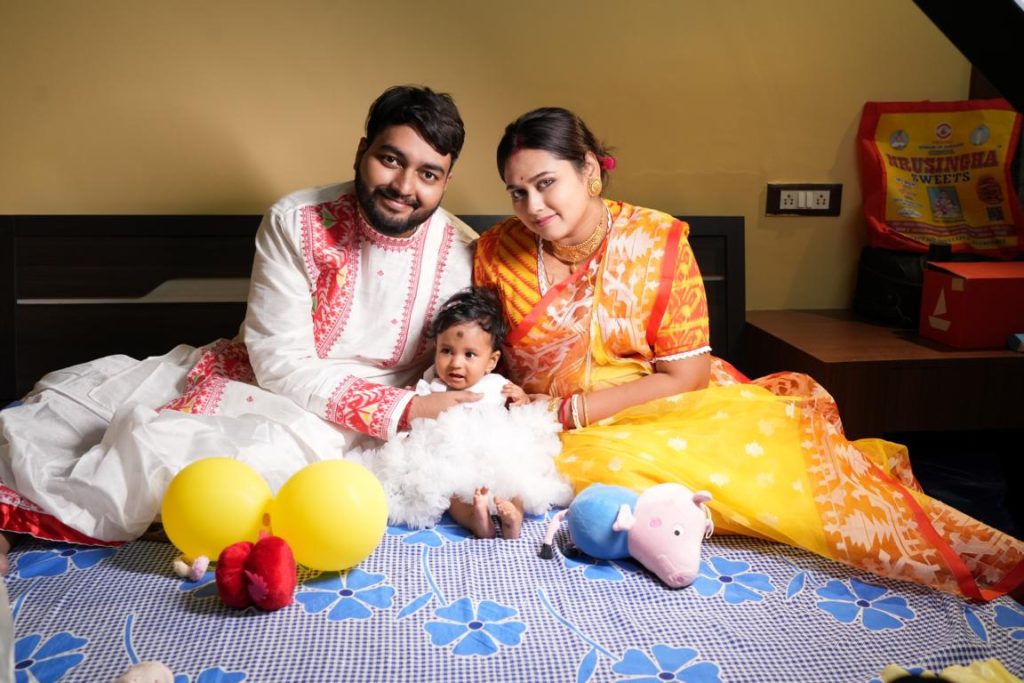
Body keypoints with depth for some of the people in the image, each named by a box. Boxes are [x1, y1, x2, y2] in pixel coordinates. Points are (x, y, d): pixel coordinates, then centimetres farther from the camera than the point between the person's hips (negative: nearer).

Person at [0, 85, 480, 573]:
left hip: (331, 426, -2)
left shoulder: (462, 254, -12)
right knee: (72, 393, -4)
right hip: (259, 377, 3)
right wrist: (402, 411, -24)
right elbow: (281, 364, -16)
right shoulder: (295, 222, -13)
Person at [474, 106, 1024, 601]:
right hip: (563, 439, 1)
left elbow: (684, 376, -11)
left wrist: (568, 410, -16)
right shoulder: (498, 250, -6)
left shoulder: (658, 241, -10)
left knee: (779, 418, -27)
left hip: (666, 409, 0)